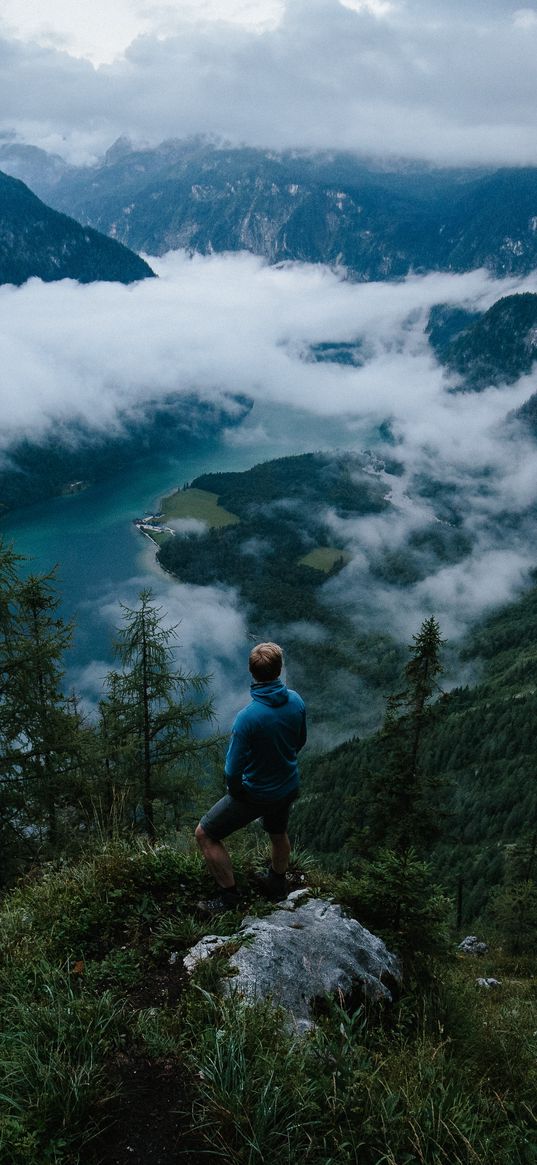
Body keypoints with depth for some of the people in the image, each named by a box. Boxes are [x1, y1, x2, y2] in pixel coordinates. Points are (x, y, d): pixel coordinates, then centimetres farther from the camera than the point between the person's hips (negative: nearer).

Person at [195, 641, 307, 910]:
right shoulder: (295, 701, -15)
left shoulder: (247, 717, -33)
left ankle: (229, 896, 19)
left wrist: (234, 790, -5)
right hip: (289, 787, 6)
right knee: (278, 833, 33)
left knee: (205, 834, 11)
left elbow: (233, 770, -25)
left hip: (256, 794, -6)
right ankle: (277, 886, 55)